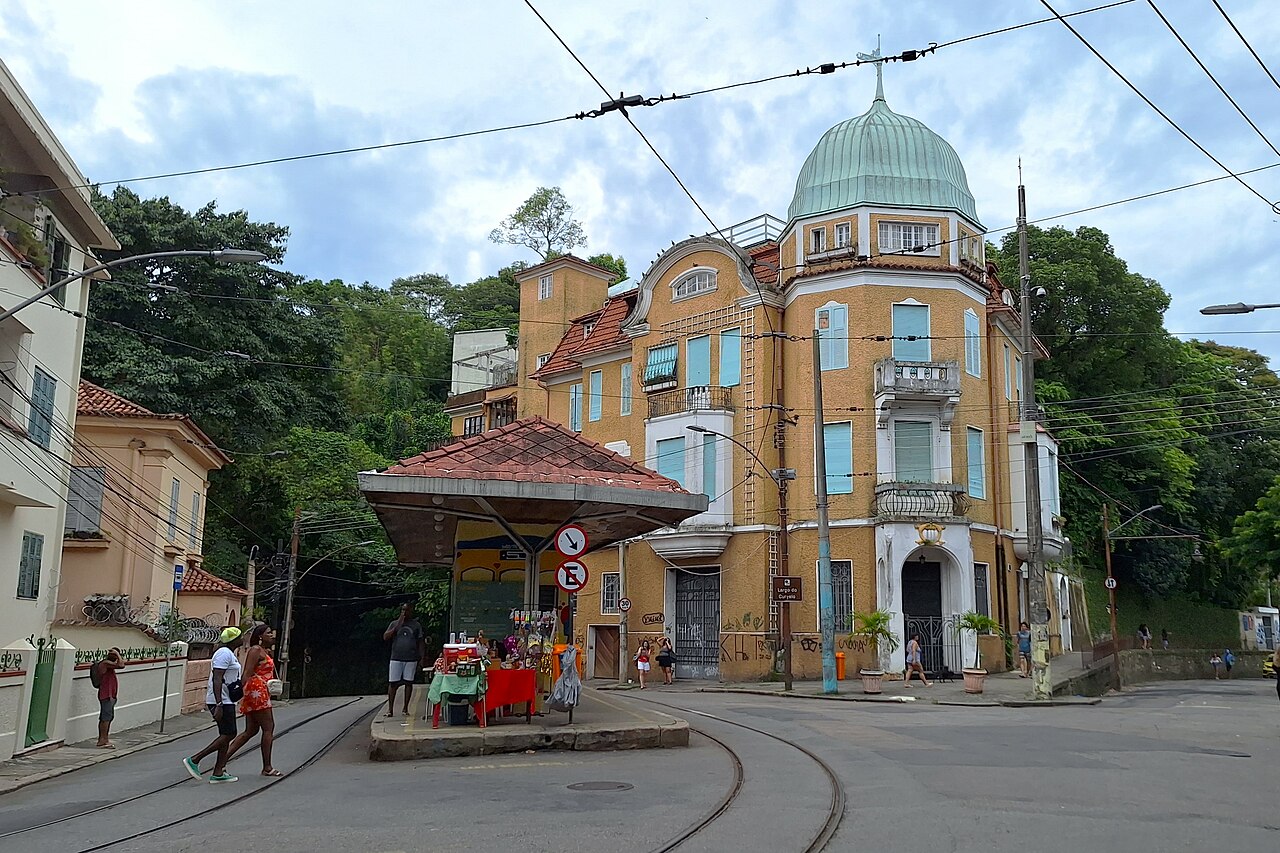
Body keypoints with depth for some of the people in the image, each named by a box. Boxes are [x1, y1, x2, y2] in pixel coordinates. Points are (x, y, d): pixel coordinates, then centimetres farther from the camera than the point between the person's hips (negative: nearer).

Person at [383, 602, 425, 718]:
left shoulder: (416, 625, 8)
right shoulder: (394, 624, 9)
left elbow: (421, 642, 8)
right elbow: (385, 637, -1)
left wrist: (422, 658, 0)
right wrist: (397, 627, -11)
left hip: (411, 659, 0)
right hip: (396, 658, 0)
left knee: (408, 682, 3)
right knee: (392, 683, -3)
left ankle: (406, 708, 12)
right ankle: (390, 709, 3)